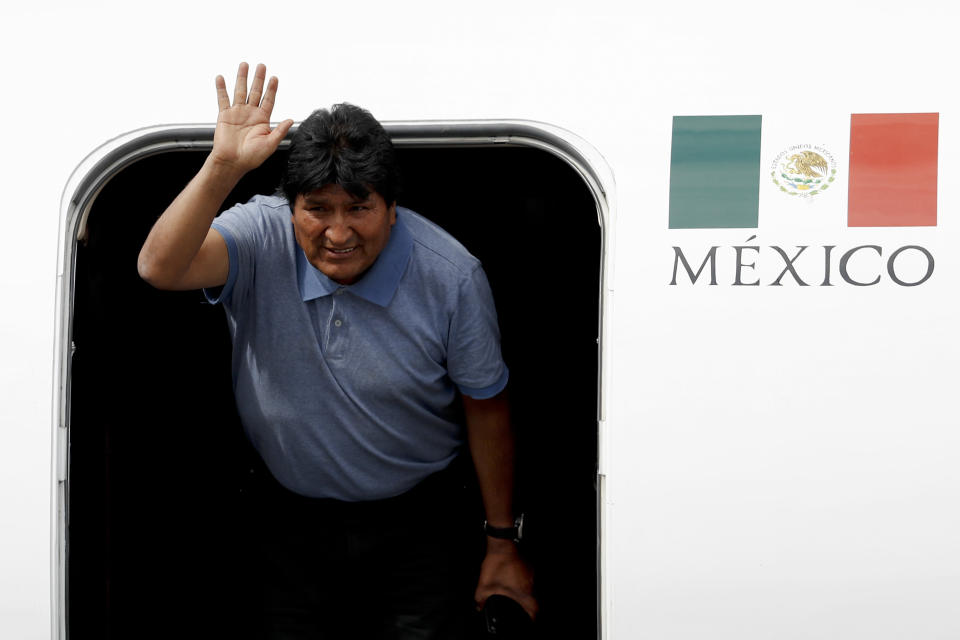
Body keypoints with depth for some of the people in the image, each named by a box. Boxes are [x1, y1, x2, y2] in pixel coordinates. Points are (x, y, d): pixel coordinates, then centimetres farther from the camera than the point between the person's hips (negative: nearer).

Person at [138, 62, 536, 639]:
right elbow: (160, 268, -34)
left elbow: (486, 406, -6)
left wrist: (503, 542, -1)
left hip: (415, 521, -1)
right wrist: (224, 167, -46)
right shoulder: (262, 240, -17)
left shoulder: (451, 277, -17)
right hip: (290, 515, 1)